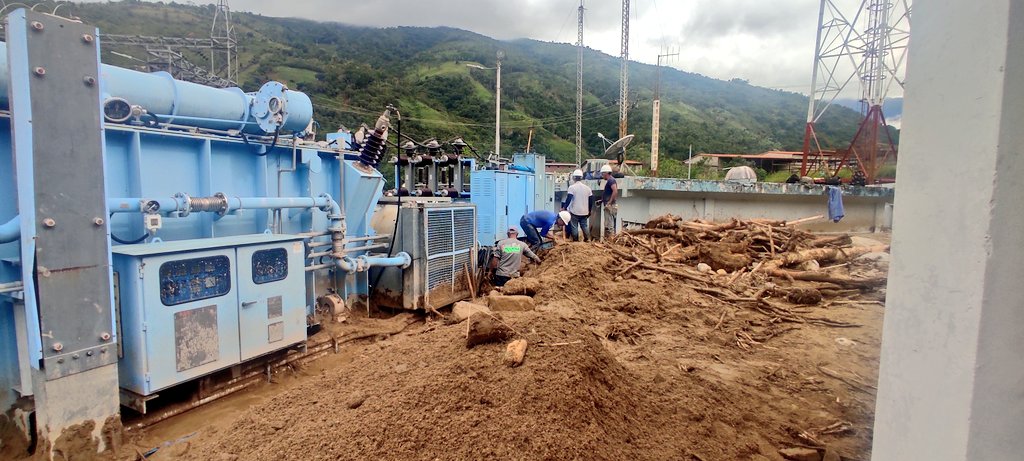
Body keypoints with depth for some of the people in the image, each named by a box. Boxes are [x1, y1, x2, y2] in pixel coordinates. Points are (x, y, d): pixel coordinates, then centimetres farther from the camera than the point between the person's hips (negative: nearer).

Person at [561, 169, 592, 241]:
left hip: (575, 211, -4)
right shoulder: (587, 187, 6)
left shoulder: (572, 187, -9)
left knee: (574, 227, 4)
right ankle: (586, 240, 12)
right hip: (585, 212, 4)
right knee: (585, 226, 12)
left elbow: (568, 199, -13)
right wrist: (589, 211, 19)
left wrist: (564, 207, -2)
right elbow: (590, 200, 10)